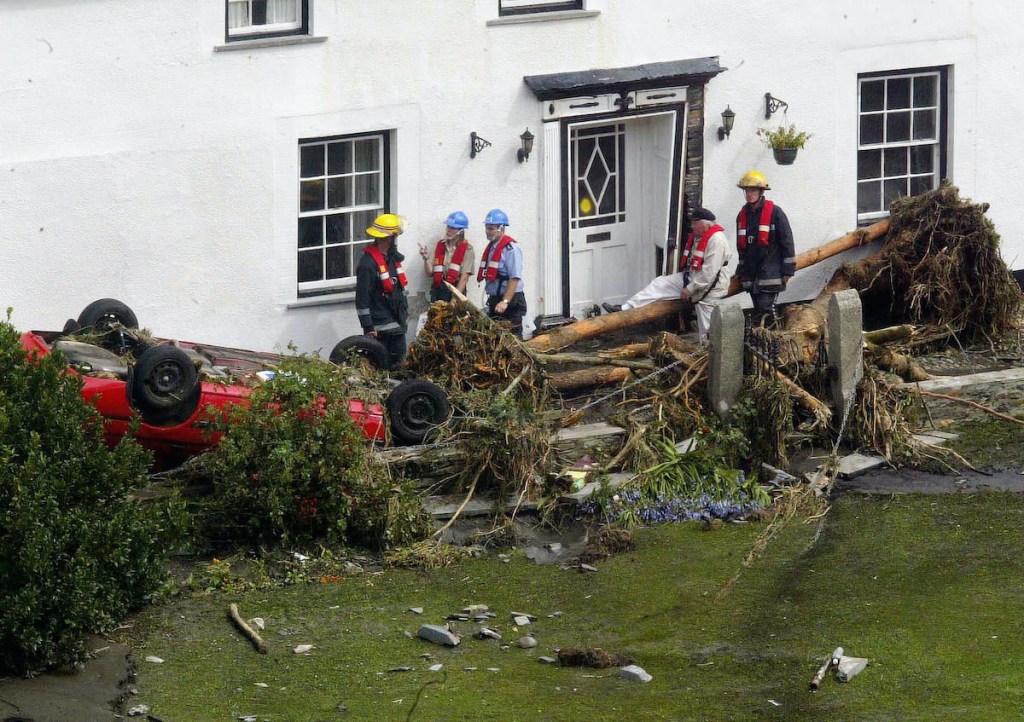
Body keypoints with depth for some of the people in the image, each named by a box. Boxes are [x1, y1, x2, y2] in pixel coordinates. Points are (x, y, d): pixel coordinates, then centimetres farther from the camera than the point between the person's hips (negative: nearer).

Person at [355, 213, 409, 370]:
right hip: (380, 326, -9)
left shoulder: (392, 258, 10)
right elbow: (362, 299, -18)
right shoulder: (368, 264, -18)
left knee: (398, 363, 13)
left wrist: (405, 313, 24)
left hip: (397, 323, 9)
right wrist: (368, 326, -19)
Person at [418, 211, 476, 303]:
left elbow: (464, 278, -8)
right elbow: (430, 273, 10)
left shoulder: (467, 249, -3)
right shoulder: (440, 245, 10)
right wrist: (426, 259, -8)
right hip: (437, 292, 4)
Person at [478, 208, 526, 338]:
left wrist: (505, 302, -28)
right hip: (494, 300, 9)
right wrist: (492, 300, 17)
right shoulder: (491, 247, 14)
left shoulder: (511, 248, -14)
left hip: (511, 301, -9)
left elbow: (515, 278, -21)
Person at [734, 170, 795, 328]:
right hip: (752, 273, 6)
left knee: (765, 309, -15)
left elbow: (787, 242, -5)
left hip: (770, 272, -6)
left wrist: (787, 270, -8)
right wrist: (742, 270, 21)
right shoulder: (742, 215, 13)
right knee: (758, 311, 7)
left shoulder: (775, 212, -5)